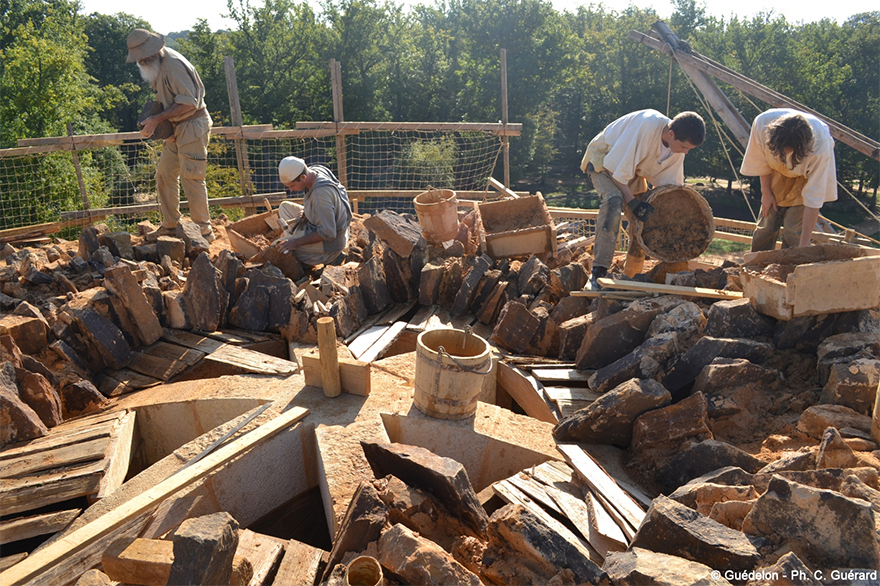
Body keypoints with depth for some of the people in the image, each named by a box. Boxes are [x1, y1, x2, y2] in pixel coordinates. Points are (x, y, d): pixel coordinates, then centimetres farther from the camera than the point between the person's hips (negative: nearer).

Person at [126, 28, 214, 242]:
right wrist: (153, 119, 2)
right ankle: (169, 225, 20)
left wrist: (157, 119, -21)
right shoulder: (156, 63, 12)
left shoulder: (173, 64, -18)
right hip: (176, 128, 10)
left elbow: (188, 103, -23)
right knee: (164, 175, 10)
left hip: (193, 126, -10)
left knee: (191, 178, -8)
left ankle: (204, 230, 1)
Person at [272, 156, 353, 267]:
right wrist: (304, 210, -4)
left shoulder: (320, 192, -34)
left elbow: (327, 234, -31)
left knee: (276, 248, -7)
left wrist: (296, 242, -25)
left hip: (329, 242, -10)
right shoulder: (314, 170, -6)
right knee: (284, 207, 13)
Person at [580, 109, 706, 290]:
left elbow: (668, 185, -1)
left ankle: (630, 277, 18)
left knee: (643, 221, 2)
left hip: (634, 169, 8)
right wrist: (632, 202, -33)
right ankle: (598, 273, -35)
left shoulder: (678, 148, -11)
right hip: (604, 158, -8)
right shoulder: (647, 125, -35)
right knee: (613, 200, -34)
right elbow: (616, 166, -32)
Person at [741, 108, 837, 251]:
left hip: (807, 176, -2)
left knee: (794, 232, -12)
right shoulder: (762, 123, -34)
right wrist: (766, 192, -2)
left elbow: (813, 200, -35)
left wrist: (802, 247, -35)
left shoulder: (820, 147, -39)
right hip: (778, 173, 3)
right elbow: (761, 161, -11)